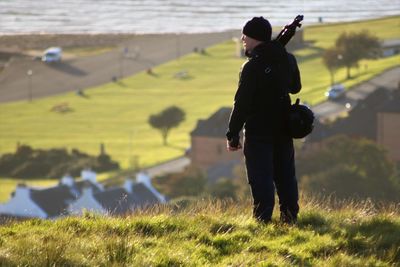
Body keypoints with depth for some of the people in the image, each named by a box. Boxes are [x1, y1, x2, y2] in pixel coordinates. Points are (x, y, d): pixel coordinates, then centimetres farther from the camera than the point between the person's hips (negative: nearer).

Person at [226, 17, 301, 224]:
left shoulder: (252, 67, -17)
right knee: (285, 176, 14)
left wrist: (233, 135, -12)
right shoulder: (287, 60, 3)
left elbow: (242, 104, -17)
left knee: (261, 178, -4)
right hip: (284, 130, 6)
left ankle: (263, 221, -8)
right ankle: (290, 218, 18)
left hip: (259, 132, -6)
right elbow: (295, 87, 21)